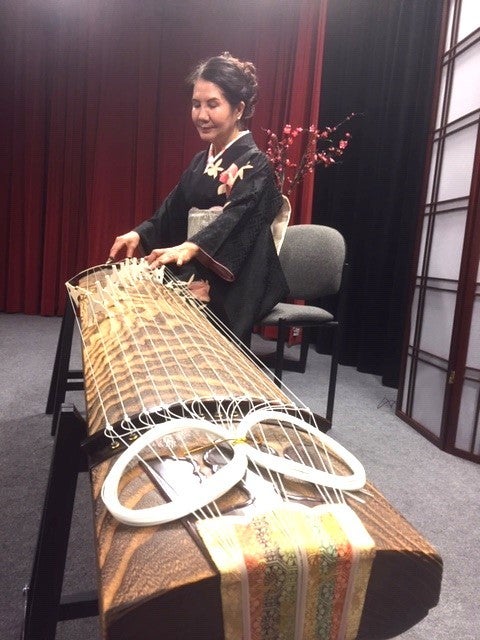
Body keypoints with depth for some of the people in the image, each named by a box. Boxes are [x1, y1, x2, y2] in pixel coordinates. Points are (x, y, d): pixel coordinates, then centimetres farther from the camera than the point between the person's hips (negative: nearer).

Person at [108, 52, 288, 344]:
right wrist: (139, 234, -5)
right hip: (193, 281, 7)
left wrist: (188, 248, -43)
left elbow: (235, 219, -26)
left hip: (230, 291, -6)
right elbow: (172, 211, 14)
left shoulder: (254, 164, -8)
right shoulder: (201, 162, 15)